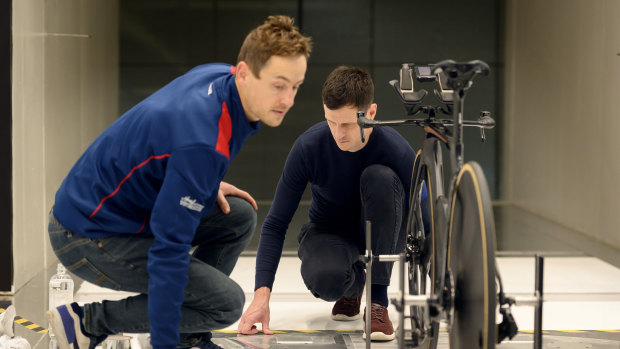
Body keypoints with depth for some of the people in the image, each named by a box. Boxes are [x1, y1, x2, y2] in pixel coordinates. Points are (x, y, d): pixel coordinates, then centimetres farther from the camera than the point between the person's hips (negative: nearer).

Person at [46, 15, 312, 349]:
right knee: (226, 302, -12)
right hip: (89, 237, -10)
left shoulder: (218, 75, -4)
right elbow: (169, 248, -31)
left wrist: (207, 184, 8)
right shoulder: (204, 141, -32)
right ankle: (87, 321, -3)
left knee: (239, 216, 7)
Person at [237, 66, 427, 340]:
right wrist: (261, 295, -28)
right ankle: (354, 282, 5)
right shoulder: (309, 147, -23)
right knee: (324, 278, -37)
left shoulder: (395, 149, -25)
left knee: (381, 177, -33)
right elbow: (275, 224, -18)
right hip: (329, 233, 0)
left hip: (382, 234, 0)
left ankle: (378, 300, -24)